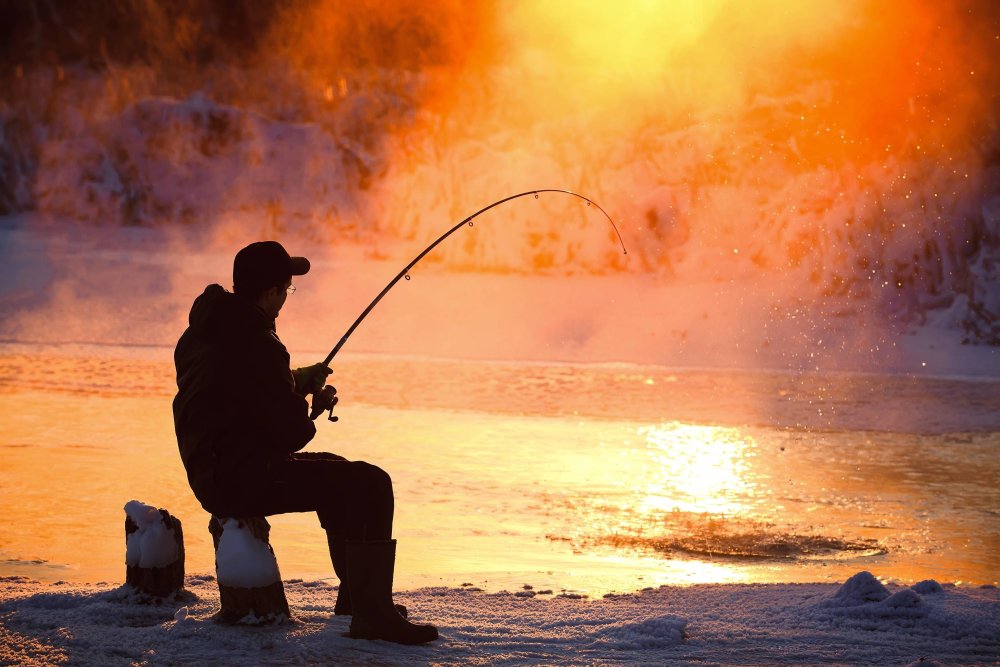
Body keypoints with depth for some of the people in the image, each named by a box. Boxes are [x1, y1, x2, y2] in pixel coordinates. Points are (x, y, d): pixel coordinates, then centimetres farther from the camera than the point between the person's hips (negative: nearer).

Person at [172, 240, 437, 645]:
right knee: (370, 486, -13)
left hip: (211, 472, 11)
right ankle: (373, 615, -14)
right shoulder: (254, 344, -22)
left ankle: (355, 595, 35)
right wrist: (311, 407, 2)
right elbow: (291, 434, -19)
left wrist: (296, 381, 19)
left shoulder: (203, 330, 8)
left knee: (335, 472, 28)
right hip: (242, 479, -11)